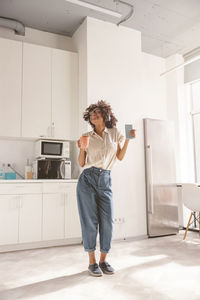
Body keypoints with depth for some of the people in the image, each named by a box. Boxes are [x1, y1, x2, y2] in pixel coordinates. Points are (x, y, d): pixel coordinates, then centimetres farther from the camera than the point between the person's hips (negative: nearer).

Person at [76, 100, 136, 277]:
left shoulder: (115, 133, 11)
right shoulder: (87, 136, 7)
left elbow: (120, 157, 13)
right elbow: (81, 164, 7)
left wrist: (128, 140, 4)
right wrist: (82, 148, -10)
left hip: (105, 181, 1)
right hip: (87, 180, -1)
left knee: (108, 221, 0)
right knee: (90, 220, 1)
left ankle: (103, 260, 18)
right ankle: (92, 261, 14)